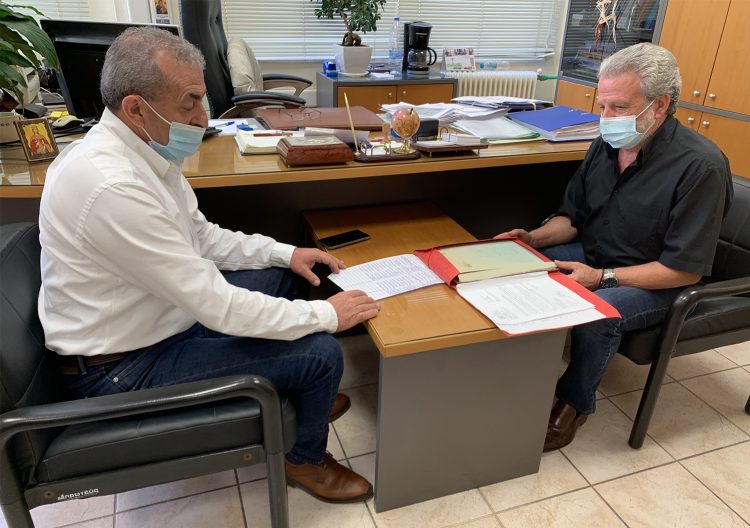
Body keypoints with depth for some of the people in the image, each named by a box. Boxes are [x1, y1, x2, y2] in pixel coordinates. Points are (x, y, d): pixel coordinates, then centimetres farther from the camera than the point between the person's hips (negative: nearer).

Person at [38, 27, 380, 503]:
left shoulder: (143, 149, -3)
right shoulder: (113, 186, -33)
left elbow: (202, 236, 9)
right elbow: (217, 307, -30)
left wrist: (284, 252, 0)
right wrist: (326, 314, -20)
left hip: (156, 314, 10)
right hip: (128, 366, -9)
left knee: (282, 276, 15)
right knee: (321, 354, -13)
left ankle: (297, 398, 33)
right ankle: (305, 458, 18)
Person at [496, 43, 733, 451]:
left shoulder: (700, 166, -22)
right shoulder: (606, 145, -4)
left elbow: (685, 270, -22)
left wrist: (601, 278, -29)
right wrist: (535, 238, -13)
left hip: (656, 282, -6)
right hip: (591, 255, 6)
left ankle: (574, 402, -4)